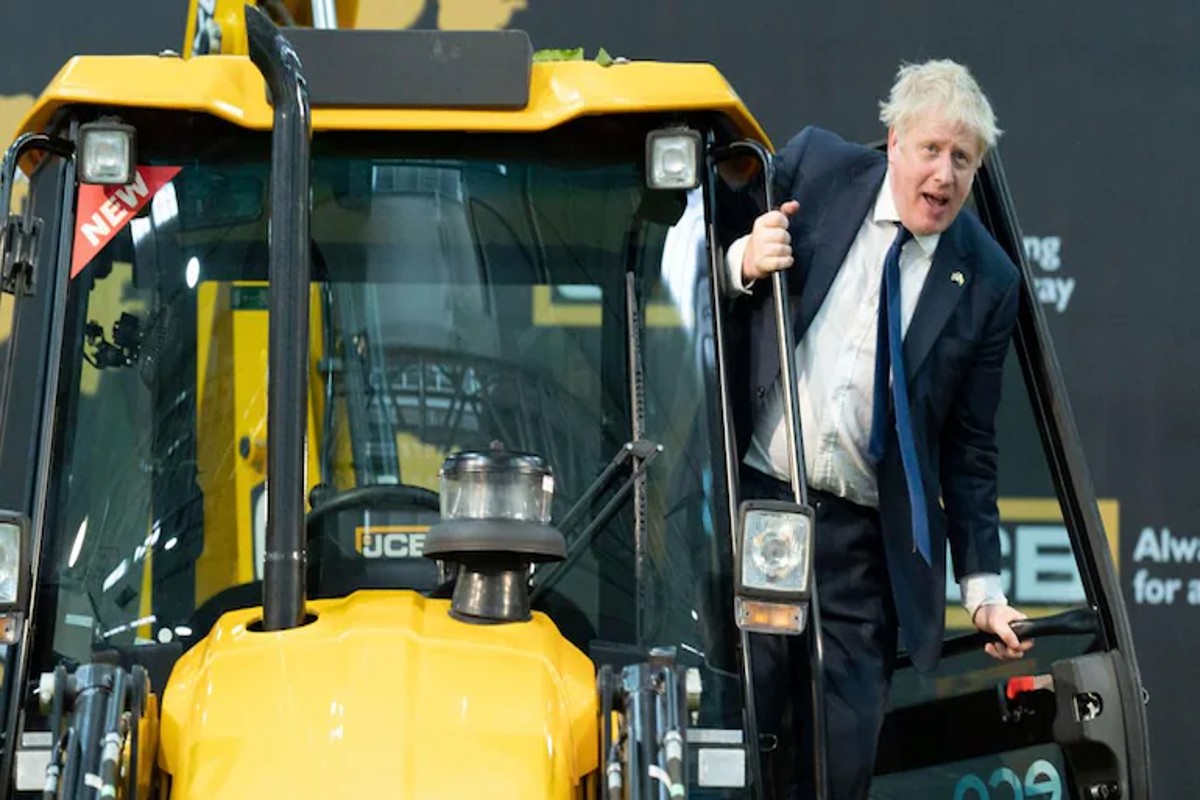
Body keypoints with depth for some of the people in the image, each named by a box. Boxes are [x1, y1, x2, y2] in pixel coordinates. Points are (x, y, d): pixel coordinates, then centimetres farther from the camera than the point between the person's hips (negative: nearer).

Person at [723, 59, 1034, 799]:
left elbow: (970, 448, 10)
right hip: (752, 504, -1)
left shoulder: (987, 283, 5)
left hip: (864, 544, 1)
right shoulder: (814, 166, 3)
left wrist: (983, 585, 6)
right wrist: (743, 263, -12)